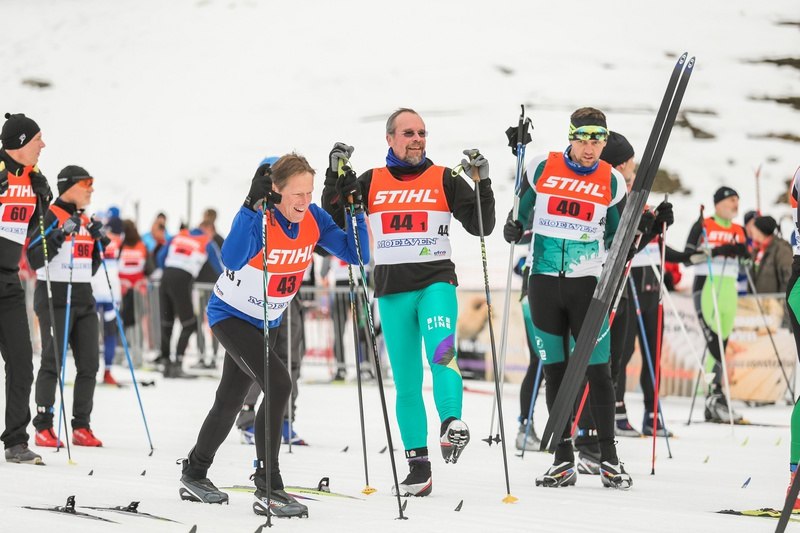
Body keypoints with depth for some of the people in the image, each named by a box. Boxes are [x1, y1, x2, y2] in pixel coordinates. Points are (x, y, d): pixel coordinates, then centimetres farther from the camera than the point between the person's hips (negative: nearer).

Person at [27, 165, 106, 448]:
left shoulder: (85, 221, 16)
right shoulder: (50, 217, -6)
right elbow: (34, 260, -15)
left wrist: (98, 242, 5)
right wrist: (61, 234, -22)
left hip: (84, 302, 7)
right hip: (55, 301, -7)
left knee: (89, 364, 3)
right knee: (53, 363, -8)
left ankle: (81, 427, 9)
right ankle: (43, 427, -3)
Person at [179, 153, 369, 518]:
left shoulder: (313, 220, -11)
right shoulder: (259, 220, -29)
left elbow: (356, 254, -9)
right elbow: (232, 260, -46)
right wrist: (253, 206, -51)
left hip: (266, 322, 7)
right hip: (231, 314, -7)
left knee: (231, 402, 20)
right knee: (278, 385, -24)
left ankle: (194, 475, 41)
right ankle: (268, 489, -20)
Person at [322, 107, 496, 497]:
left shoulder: (444, 179, 5)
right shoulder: (371, 183, 10)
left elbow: (482, 225, 3)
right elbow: (332, 219, 13)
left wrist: (482, 182, -10)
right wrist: (335, 176, 1)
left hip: (436, 283, -2)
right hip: (392, 292, 2)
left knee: (441, 352, -30)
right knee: (406, 383, 3)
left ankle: (452, 423, -42)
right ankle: (418, 463, 7)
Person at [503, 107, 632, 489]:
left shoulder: (612, 183, 3)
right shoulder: (541, 169, 1)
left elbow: (616, 239, 12)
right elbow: (523, 212, 13)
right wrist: (513, 229, -8)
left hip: (587, 283, -1)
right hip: (544, 282, 1)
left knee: (598, 369, -4)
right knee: (554, 370, 5)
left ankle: (608, 458, 4)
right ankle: (563, 460, 10)